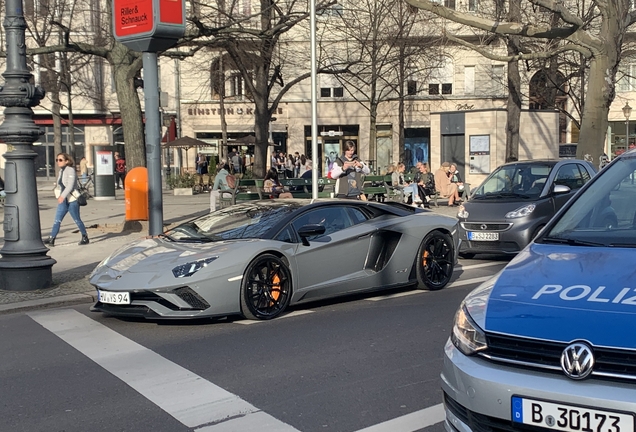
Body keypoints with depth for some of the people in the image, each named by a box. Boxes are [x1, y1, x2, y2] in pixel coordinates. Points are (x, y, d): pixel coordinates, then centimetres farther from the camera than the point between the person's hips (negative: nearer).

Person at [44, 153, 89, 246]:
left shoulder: (70, 170, -13)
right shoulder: (61, 171, 12)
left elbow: (70, 185, -23)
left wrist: (63, 196, -30)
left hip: (72, 200, -7)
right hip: (63, 200, 7)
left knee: (77, 220, 3)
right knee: (57, 220, 0)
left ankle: (85, 237, 16)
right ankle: (51, 238, -1)